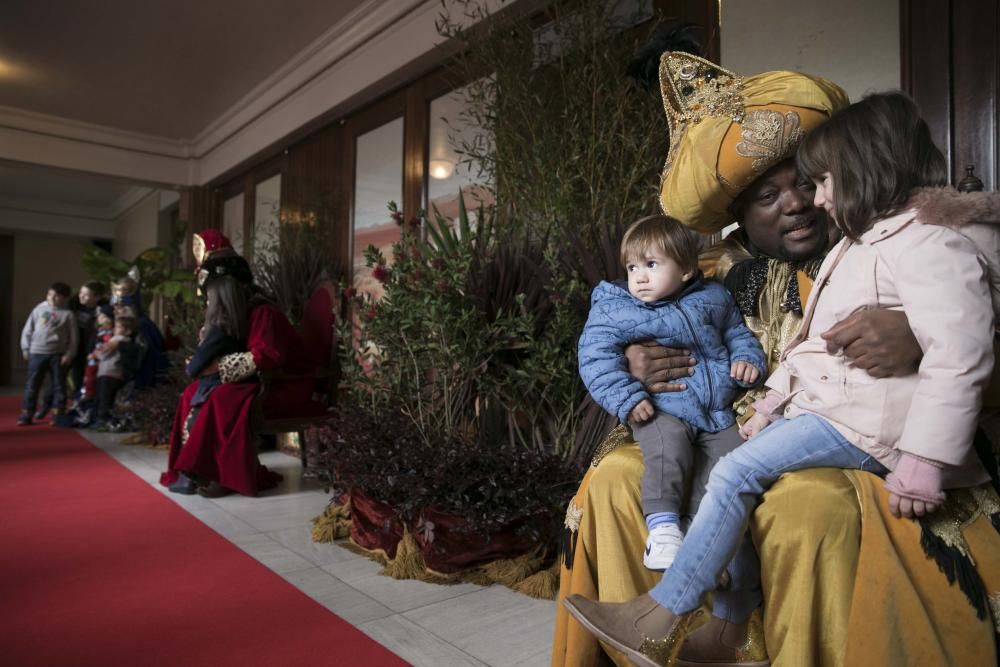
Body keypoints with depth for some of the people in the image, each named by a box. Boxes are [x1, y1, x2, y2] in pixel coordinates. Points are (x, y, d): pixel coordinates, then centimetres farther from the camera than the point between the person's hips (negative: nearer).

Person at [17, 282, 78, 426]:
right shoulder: (39, 309, 6)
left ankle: (59, 414, 12)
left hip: (58, 354, -2)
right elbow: (27, 330, 10)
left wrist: (69, 354, -5)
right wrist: (25, 348, 5)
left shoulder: (67, 314, 0)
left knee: (59, 385, 4)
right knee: (32, 385, 4)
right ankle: (26, 415, 11)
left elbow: (73, 337, 0)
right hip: (37, 353, 2)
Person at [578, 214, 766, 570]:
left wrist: (748, 359, 4)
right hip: (662, 412, -4)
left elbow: (738, 333, 24)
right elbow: (596, 357, -11)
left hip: (718, 411, 5)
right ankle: (662, 526, -21)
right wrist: (626, 399, -19)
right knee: (668, 450, -30)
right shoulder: (613, 311, -3)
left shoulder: (713, 298, 10)